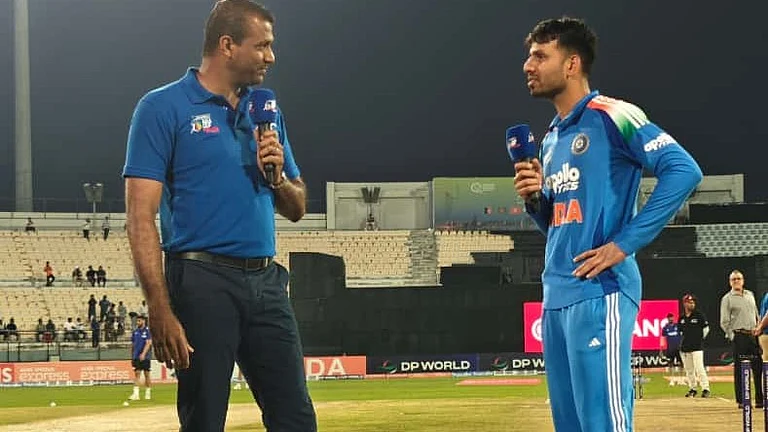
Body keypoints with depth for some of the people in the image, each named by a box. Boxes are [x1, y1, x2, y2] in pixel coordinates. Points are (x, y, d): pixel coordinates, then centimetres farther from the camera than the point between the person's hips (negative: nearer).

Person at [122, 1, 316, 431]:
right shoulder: (164, 108, -3)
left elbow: (297, 208, 23)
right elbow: (142, 218, -9)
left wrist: (277, 176, -1)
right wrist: (161, 312, -18)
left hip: (266, 281, 6)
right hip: (204, 283, -6)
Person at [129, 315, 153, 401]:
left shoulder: (147, 331, -3)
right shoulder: (135, 332, 13)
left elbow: (148, 343, -13)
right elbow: (132, 345, 17)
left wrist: (143, 354, -26)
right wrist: (132, 357, 15)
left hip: (145, 357, -4)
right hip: (136, 357, 4)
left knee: (147, 374, 2)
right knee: (137, 374, -4)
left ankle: (148, 393, 11)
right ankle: (135, 394, -12)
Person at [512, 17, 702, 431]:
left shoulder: (610, 116, -6)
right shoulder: (551, 137, 19)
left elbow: (683, 170, -16)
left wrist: (624, 244, -17)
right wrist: (534, 198, 3)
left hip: (599, 293, -9)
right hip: (556, 295, 9)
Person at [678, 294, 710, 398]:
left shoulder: (699, 315, -3)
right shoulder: (682, 318, 8)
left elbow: (706, 329, 4)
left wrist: (700, 338, 6)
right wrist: (686, 340, 12)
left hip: (697, 347, -5)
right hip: (685, 347, 5)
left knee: (699, 368, -14)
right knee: (689, 370, 10)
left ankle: (705, 388, -14)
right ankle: (692, 389, 21)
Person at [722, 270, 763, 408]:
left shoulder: (750, 295, 17)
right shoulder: (727, 298, 0)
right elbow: (724, 322, -3)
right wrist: (732, 336, -10)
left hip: (753, 335, 5)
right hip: (739, 336, -5)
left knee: (759, 367, 3)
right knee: (740, 369, -4)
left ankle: (760, 399, 9)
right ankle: (741, 400, -1)